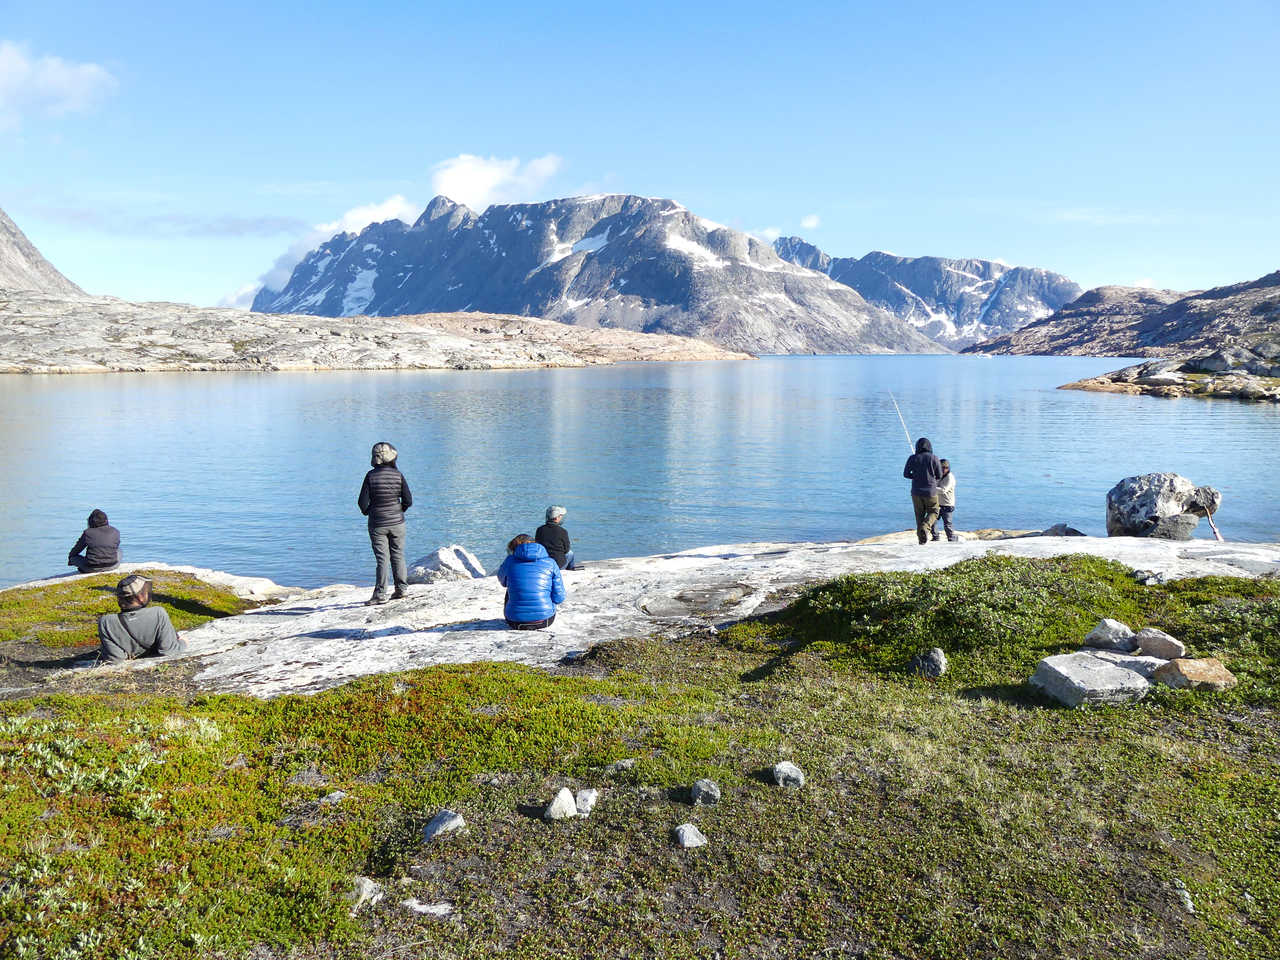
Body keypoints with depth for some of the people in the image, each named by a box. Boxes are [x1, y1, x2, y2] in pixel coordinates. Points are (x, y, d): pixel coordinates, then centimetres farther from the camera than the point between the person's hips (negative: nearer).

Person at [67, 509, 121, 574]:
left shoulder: (88, 533, -7)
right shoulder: (115, 532, -1)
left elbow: (77, 549, 7)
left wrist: (70, 558, 28)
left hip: (92, 568, 0)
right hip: (112, 566, 0)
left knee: (73, 557, 24)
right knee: (119, 550, 31)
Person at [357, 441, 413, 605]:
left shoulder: (371, 475, -10)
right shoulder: (398, 474, -6)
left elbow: (362, 501, -12)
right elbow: (408, 500, -6)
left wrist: (367, 512, 9)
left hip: (377, 524, -2)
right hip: (397, 522, 2)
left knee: (382, 558, 0)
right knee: (398, 555, 13)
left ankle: (380, 594, -1)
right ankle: (401, 589, 19)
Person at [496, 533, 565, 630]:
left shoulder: (510, 560, 0)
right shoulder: (550, 563, 0)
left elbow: (502, 581, 21)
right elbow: (559, 598, -1)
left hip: (516, 623, 0)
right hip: (545, 621, 0)